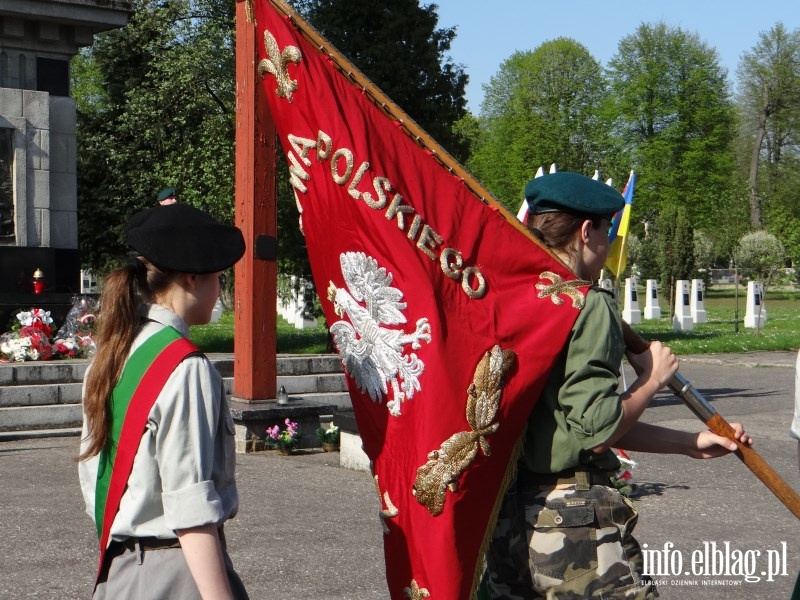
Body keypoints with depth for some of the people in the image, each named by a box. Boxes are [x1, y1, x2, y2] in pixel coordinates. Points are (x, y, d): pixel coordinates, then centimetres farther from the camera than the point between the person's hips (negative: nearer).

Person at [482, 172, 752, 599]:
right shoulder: (589, 305, -13)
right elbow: (595, 430, -19)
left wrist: (690, 443, 19)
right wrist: (652, 378, -2)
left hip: (504, 515, 8)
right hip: (573, 521, -8)